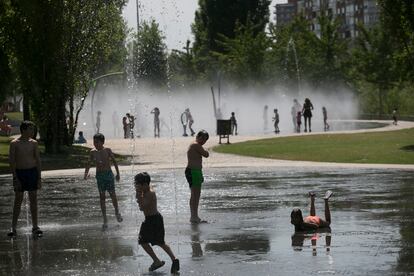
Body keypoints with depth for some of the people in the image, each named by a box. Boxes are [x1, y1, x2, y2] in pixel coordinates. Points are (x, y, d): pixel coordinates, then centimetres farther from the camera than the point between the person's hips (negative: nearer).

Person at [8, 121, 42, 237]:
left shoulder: (33, 143, 3)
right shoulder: (14, 143, -6)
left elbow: (38, 161, 6)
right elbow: (12, 161, -7)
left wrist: (39, 178, 2)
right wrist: (15, 178, -14)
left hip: (32, 172, 3)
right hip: (19, 172, -3)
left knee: (33, 200, 4)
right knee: (18, 200, 0)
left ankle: (35, 227, 11)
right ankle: (13, 228, 4)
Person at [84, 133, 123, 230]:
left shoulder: (107, 150, -6)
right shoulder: (93, 152, 0)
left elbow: (114, 161, 2)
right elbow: (89, 163, 10)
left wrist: (118, 173, 4)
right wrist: (86, 173, -4)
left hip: (108, 174, -2)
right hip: (99, 176, 2)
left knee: (112, 194, 0)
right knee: (102, 197, 2)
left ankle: (117, 212, 29)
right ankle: (105, 220, 6)